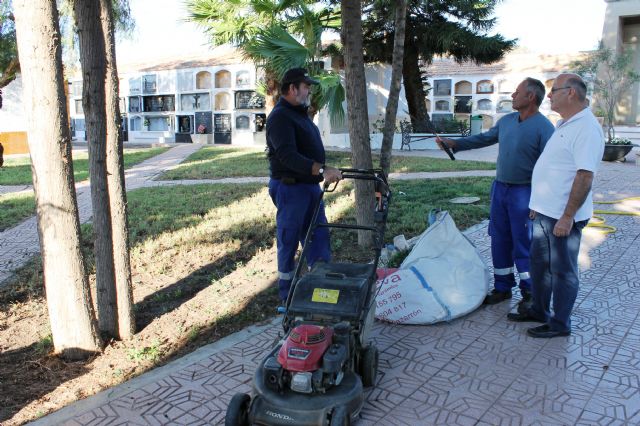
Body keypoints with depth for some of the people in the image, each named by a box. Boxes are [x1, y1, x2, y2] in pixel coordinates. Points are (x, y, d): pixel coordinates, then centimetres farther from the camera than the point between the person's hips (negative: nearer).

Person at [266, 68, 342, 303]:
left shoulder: (300, 113, 16)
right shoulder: (280, 117, -16)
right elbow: (288, 156, -28)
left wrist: (325, 170, 22)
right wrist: (321, 169, -35)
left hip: (310, 186, 10)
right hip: (290, 187, -9)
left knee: (319, 236, 12)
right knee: (288, 242, 2)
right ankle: (287, 294, 15)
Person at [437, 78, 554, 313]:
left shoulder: (543, 127, -13)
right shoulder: (506, 121, 9)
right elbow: (483, 138, 19)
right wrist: (454, 143, 10)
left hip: (524, 192, -7)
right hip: (500, 187, 7)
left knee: (523, 244, 1)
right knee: (500, 241, 12)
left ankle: (530, 293, 16)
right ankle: (502, 287, 25)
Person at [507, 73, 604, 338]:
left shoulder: (586, 128, -18)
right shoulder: (565, 125, 14)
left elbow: (585, 176, -24)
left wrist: (567, 217, -25)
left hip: (562, 216, -10)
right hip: (545, 211, 10)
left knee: (562, 270, 4)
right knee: (539, 262, 19)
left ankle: (560, 324, 18)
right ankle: (539, 311, 35)